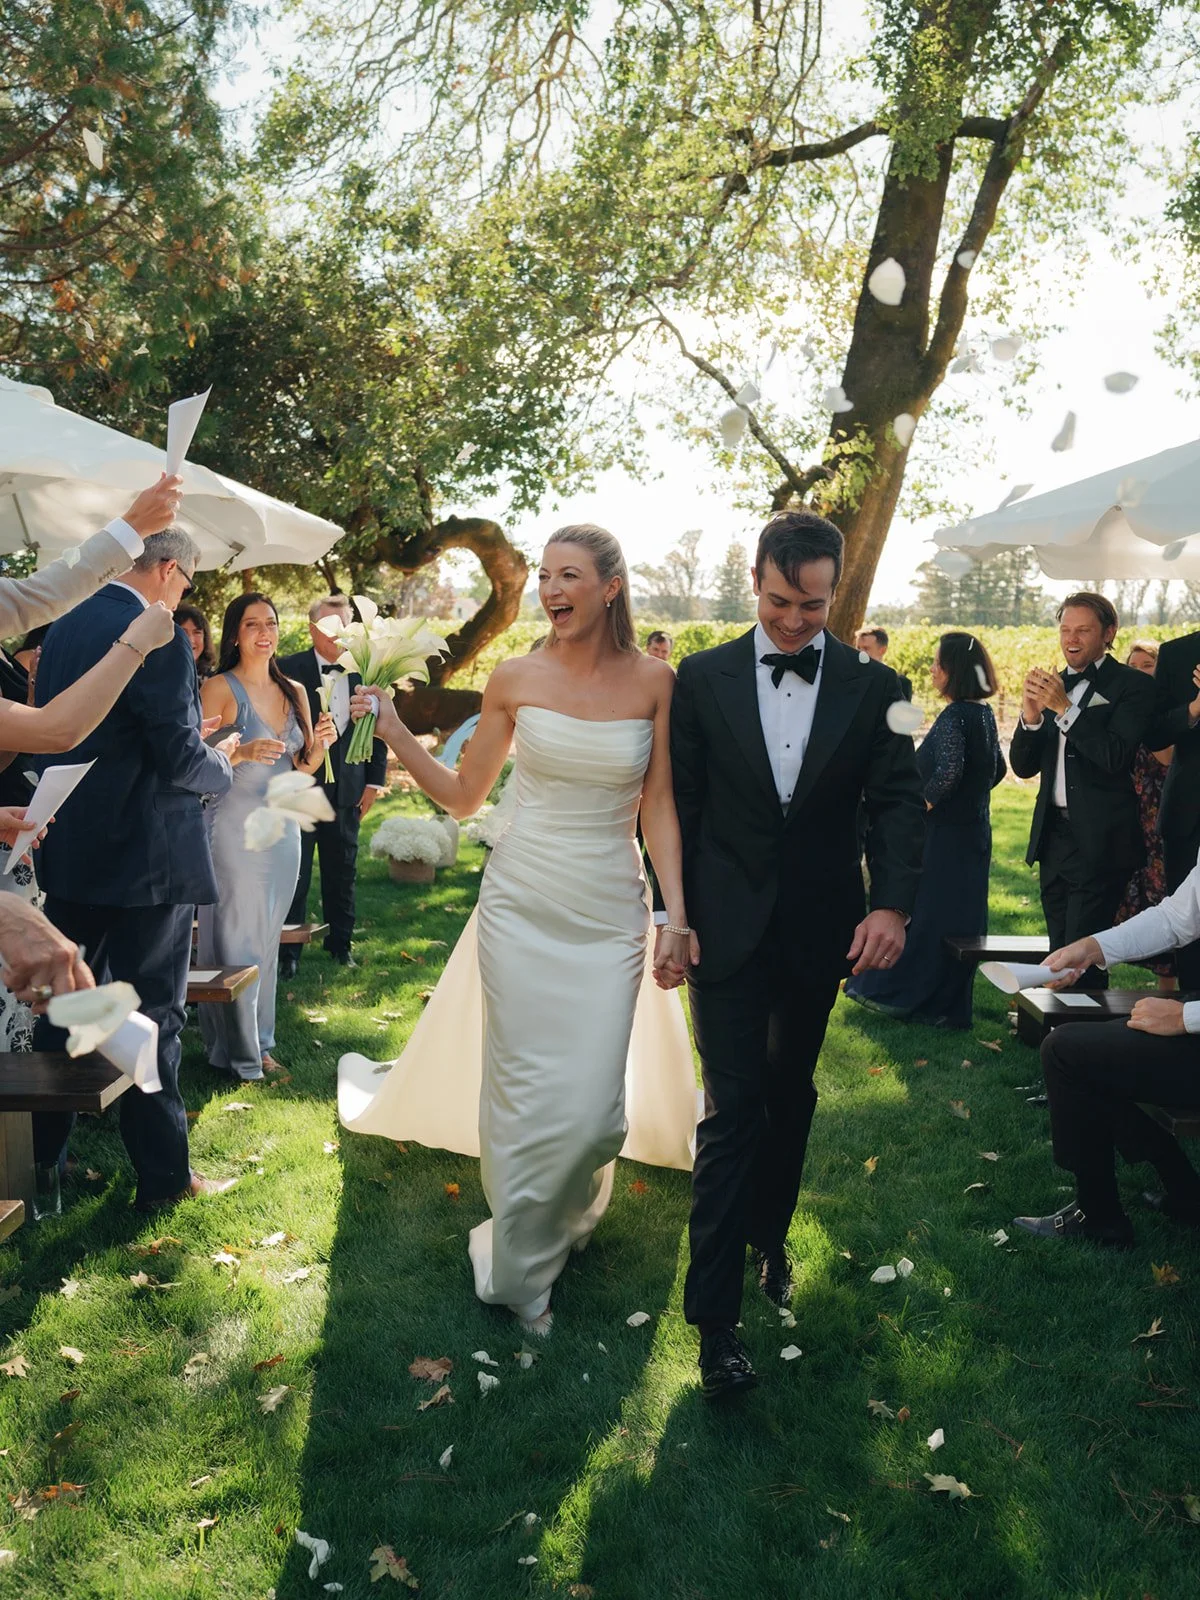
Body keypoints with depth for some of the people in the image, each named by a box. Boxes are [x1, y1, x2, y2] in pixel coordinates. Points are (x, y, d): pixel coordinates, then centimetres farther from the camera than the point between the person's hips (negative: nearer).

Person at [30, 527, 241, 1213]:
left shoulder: (63, 629, 7)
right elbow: (180, 758, -21)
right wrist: (224, 764, 1)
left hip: (69, 850, 8)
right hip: (145, 855, -7)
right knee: (154, 1016, 3)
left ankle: (41, 1154, 31)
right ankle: (164, 1173, 14)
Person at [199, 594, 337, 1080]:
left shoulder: (294, 692, 11)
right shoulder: (220, 688, -7)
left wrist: (320, 744, -4)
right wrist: (242, 753, -28)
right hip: (234, 826, -6)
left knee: (267, 939, 12)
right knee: (235, 939, -2)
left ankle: (259, 1042, 22)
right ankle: (235, 1052, 10)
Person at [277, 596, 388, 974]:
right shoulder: (288, 670, -4)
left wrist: (374, 780, 6)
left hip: (347, 790, 3)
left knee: (342, 874, 12)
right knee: (294, 875, 3)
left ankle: (340, 943, 26)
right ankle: (288, 950, 14)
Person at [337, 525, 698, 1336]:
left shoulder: (653, 681, -2)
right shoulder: (515, 679, -2)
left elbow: (660, 807, 0)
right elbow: (464, 796, 6)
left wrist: (677, 913, -6)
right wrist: (395, 730, -5)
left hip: (609, 914, 0)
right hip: (521, 904, 0)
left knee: (593, 1107, 1)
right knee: (522, 1091, 5)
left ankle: (567, 1221, 37)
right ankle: (520, 1268, 28)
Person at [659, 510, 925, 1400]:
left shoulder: (872, 686, -1)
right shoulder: (704, 678, -3)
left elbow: (899, 799, -5)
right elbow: (680, 804, -1)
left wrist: (893, 902, -19)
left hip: (821, 927, 2)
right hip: (729, 926, -2)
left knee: (792, 1094, 18)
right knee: (734, 1108, -5)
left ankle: (769, 1234, 42)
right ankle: (716, 1316, 2)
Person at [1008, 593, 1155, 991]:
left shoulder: (1132, 685, -4)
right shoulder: (1052, 686, 13)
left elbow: (1116, 757, -18)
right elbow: (1023, 766, 8)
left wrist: (1065, 707, -20)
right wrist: (1031, 715, -9)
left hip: (1099, 843, -6)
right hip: (1053, 836, 6)